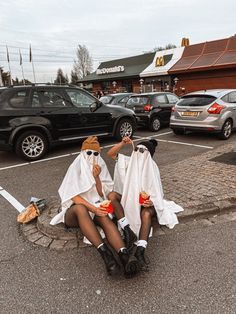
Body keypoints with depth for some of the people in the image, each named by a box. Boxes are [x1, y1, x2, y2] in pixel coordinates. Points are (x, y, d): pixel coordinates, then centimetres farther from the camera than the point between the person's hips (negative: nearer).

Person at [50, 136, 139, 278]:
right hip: (74, 210, -2)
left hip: (95, 206, 3)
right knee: (81, 209, -39)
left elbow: (102, 194, 2)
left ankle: (124, 254, -53)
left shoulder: (101, 167, 6)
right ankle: (104, 252, -51)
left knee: (104, 216, -34)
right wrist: (93, 208, -27)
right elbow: (74, 196, -13)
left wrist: (97, 177, -14)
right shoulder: (76, 167, -4)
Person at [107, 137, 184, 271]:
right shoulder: (130, 161, 1)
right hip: (129, 198, 4)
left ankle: (140, 250, -45)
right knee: (112, 195, -24)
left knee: (146, 214, -36)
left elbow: (157, 192, -8)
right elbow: (111, 154, -1)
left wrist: (151, 202, -29)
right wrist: (123, 143, -15)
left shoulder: (152, 168, -7)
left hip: (145, 201, -3)